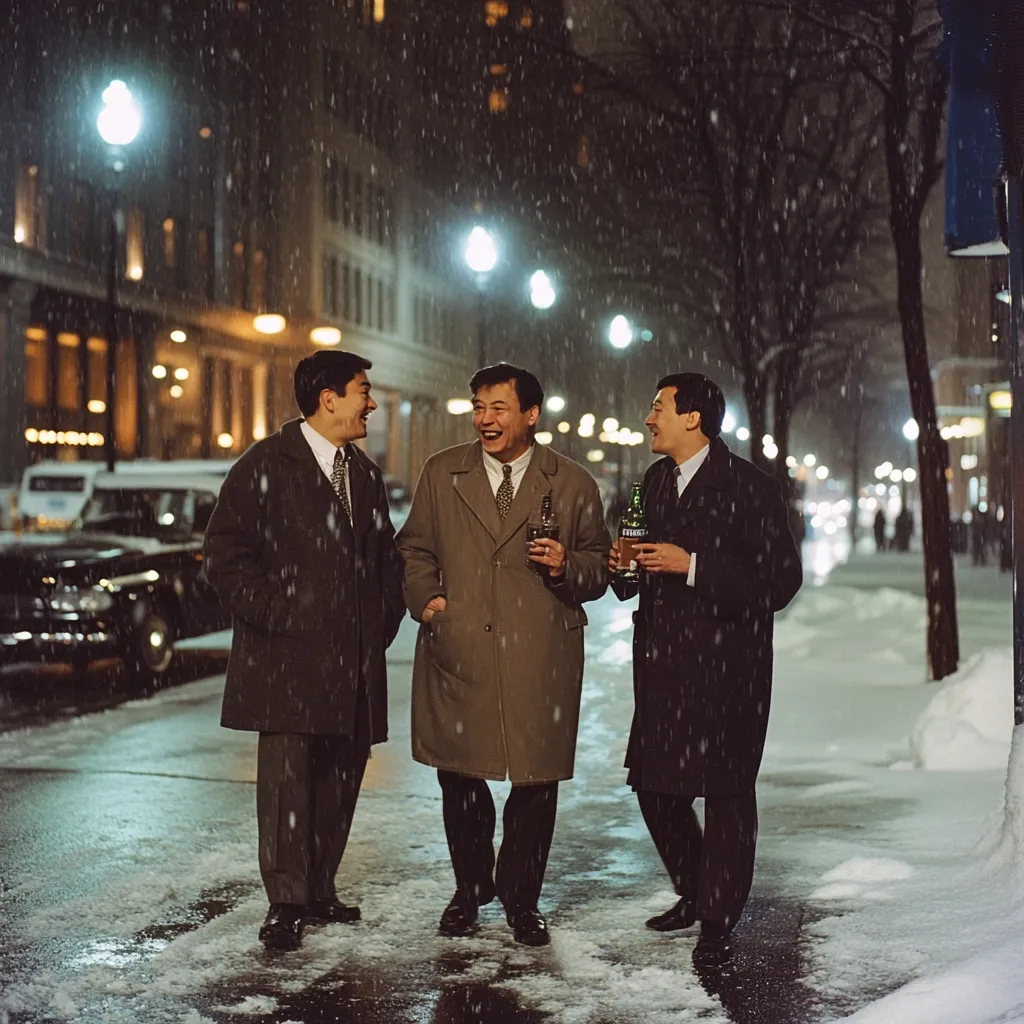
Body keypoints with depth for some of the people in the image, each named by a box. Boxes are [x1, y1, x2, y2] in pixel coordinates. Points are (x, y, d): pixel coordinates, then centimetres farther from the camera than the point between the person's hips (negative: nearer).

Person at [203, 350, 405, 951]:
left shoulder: (366, 475, 18)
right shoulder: (266, 466, -3)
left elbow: (387, 558, 25)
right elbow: (226, 555, -7)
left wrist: (383, 623, 12)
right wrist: (272, 615, -11)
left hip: (355, 661, 6)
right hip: (288, 658, -6)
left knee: (341, 778, 8)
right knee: (288, 777, -6)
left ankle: (320, 891, 19)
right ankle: (286, 905, 0)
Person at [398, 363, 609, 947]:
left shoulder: (573, 484, 5)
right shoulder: (442, 474, 9)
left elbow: (599, 569, 9)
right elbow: (415, 549, 17)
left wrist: (567, 568, -11)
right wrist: (425, 598, 0)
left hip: (540, 662, -1)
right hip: (458, 653, 1)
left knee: (536, 784, 3)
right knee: (459, 779, 9)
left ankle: (522, 900, 22)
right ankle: (470, 889, 31)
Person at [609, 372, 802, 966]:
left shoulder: (750, 487, -10)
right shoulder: (656, 480, 13)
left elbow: (781, 580, -17)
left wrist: (692, 566, -20)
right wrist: (624, 567, 1)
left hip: (726, 667, -7)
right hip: (662, 664, 7)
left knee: (726, 793, 3)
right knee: (654, 785, 10)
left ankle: (718, 922, 16)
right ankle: (694, 894, 31)